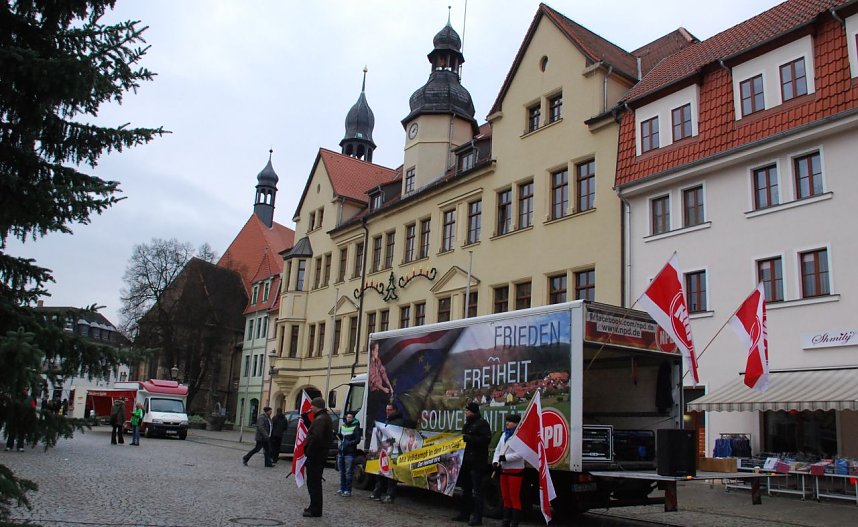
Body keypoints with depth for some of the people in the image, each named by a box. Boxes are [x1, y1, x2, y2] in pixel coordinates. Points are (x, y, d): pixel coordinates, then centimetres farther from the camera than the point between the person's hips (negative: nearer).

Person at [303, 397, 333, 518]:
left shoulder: (320, 419, -19)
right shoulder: (326, 418, 15)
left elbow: (315, 437, -28)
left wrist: (308, 451, -19)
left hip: (315, 456, -11)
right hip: (321, 455, 11)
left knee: (313, 482, -4)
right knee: (315, 482, 18)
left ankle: (315, 510, 0)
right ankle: (314, 508, 27)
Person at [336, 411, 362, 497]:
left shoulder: (355, 427, -5)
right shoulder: (342, 425, 12)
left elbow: (357, 440, -12)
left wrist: (348, 443, -22)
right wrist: (338, 434, 3)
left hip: (349, 453, -6)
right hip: (341, 452, 6)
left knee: (348, 472, -5)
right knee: (342, 472, 12)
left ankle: (348, 490, 0)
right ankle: (342, 489, 22)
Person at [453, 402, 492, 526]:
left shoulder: (482, 423, -9)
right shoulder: (467, 424, 19)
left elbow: (486, 439, -22)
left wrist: (468, 438, -23)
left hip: (477, 463, -9)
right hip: (466, 461, 9)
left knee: (476, 491, -6)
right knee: (466, 489, 16)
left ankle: (477, 517, -2)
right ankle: (465, 514, 26)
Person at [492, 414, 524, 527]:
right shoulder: (504, 434, 12)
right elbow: (498, 450, 10)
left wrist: (505, 458, -21)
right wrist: (495, 462, -5)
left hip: (515, 470, -8)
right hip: (504, 470, 8)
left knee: (514, 498, -2)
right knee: (506, 497, 15)